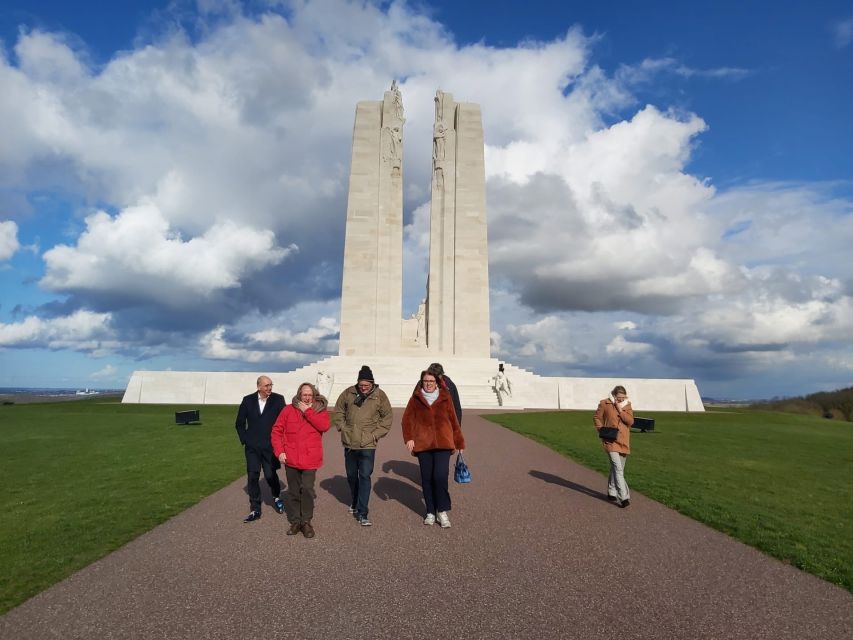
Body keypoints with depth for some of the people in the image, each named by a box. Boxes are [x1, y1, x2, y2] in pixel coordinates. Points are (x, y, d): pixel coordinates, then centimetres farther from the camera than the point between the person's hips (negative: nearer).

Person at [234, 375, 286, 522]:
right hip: (252, 447, 2)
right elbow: (239, 423, 9)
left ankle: (276, 497, 31)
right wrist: (244, 440, 3)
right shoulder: (248, 400, 1)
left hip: (270, 446, -2)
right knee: (252, 476, 1)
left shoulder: (278, 399, -5)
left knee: (270, 475, 0)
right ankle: (255, 510, 14)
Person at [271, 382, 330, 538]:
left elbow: (324, 426, -18)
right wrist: (279, 451, -6)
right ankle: (295, 521, 26)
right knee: (293, 491, 12)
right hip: (291, 459, 2)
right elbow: (276, 431, 3)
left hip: (310, 460, -1)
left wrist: (307, 411, -16)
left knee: (307, 489, -6)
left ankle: (306, 522, 11)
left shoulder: (320, 410, 1)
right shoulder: (288, 410, 2)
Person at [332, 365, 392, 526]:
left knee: (365, 476, -7)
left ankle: (362, 513, 1)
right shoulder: (348, 393, -2)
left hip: (368, 444, -3)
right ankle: (355, 502, 43)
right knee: (351, 475, 19)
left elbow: (387, 418, 2)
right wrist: (343, 428, 0)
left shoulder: (380, 396, -6)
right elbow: (338, 412, 10)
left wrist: (376, 434, -5)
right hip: (349, 443, 3)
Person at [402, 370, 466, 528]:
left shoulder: (445, 397, 7)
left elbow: (453, 421, 10)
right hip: (423, 444, 1)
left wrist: (459, 442, 11)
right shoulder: (416, 398, 7)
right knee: (427, 478, 7)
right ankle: (430, 512, 22)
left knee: (441, 476, -10)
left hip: (443, 443, -1)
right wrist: (409, 438, -9)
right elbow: (407, 419, 4)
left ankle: (442, 511, 7)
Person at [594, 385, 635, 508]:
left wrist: (620, 410, -14)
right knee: (618, 468, -13)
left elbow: (630, 421, -5)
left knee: (616, 468, 16)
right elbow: (597, 418, 4)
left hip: (624, 442, 5)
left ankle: (612, 492, 31)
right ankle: (624, 497, -14)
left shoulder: (627, 405, 6)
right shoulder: (604, 404, -4)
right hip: (610, 441, -5)